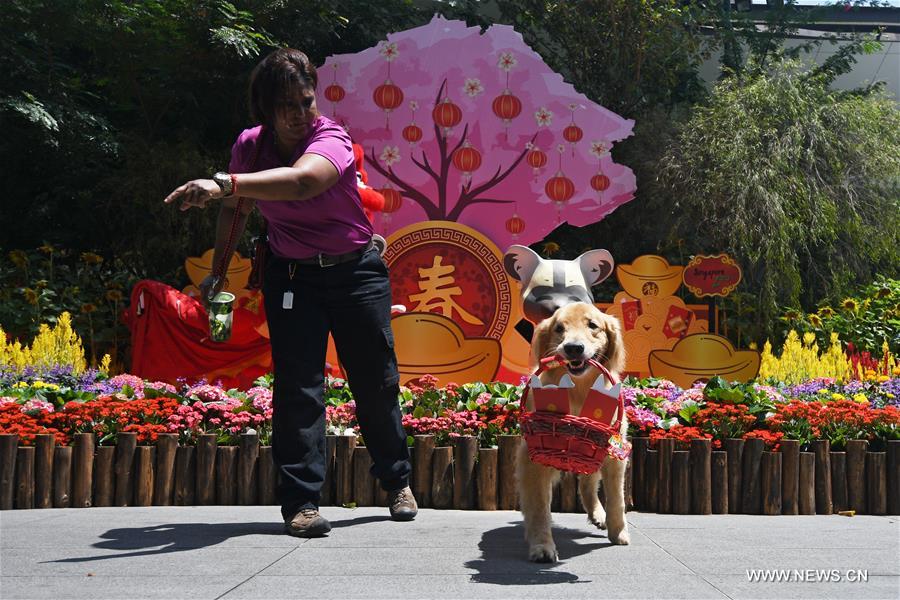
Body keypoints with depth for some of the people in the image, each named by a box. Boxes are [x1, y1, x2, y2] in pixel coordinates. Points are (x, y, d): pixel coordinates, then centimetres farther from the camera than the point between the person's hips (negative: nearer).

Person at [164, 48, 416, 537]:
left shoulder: (331, 139, -22)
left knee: (377, 382, 6)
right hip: (291, 275, 3)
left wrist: (223, 184, -55)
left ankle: (397, 482, 27)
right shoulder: (250, 146, -6)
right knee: (297, 384, -10)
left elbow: (299, 182, -45)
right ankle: (301, 501, -4)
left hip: (357, 272, -2)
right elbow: (236, 210, 12)